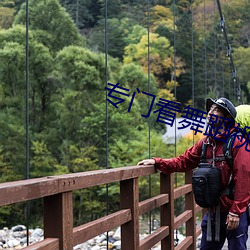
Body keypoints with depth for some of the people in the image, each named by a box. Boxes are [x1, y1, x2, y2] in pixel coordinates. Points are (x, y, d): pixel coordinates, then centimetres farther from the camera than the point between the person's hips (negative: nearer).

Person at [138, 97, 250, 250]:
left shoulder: (237, 142, -13)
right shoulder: (205, 143, 7)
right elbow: (183, 162, 9)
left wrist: (235, 212, -18)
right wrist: (157, 162, -3)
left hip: (234, 214, -6)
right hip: (213, 212, 6)